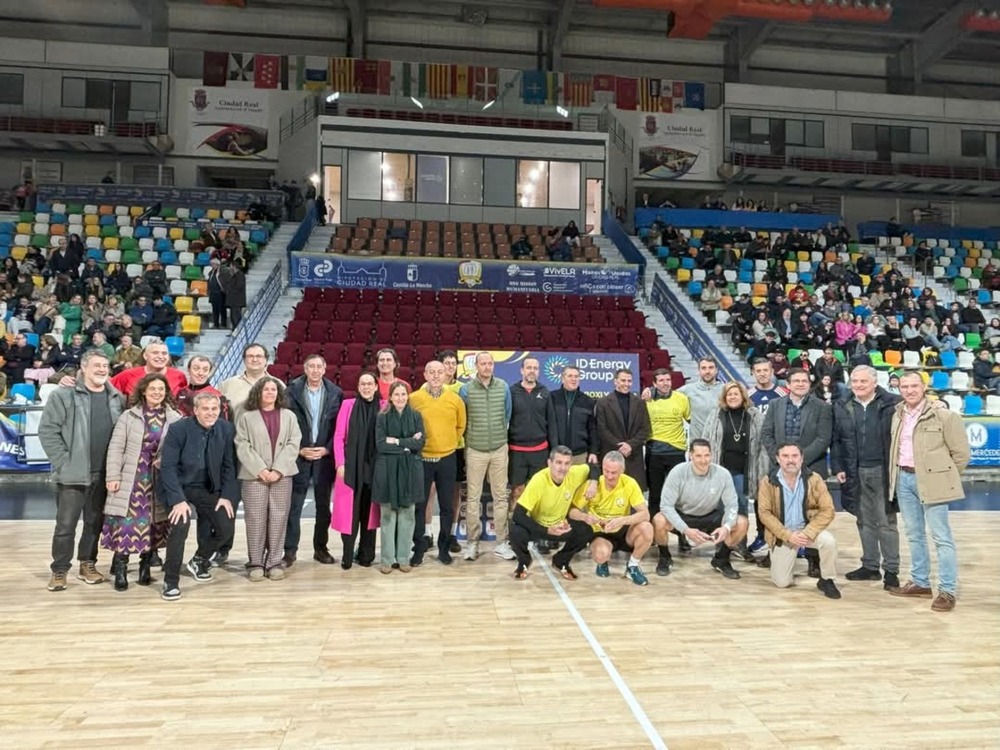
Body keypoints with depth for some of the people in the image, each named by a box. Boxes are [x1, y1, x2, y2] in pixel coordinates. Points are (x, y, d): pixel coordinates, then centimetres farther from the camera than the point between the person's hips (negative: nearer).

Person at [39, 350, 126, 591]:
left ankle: (88, 564, 27)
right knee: (66, 524, 3)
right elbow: (47, 430, -7)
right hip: (73, 474, -4)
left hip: (104, 474, 4)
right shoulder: (63, 395, -5)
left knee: (95, 522, 13)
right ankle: (59, 570, 15)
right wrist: (63, 462, -12)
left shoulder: (117, 398, 9)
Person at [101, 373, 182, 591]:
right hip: (131, 480, -1)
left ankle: (145, 568, 22)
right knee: (126, 524, -4)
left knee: (152, 525, 7)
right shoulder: (129, 416, 2)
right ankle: (120, 570, 8)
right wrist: (113, 476, -6)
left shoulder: (175, 419, 2)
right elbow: (116, 448, 0)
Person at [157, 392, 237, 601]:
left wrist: (227, 496, -6)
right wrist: (178, 500, -26)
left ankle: (199, 560, 26)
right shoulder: (178, 429, -18)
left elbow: (229, 465, 1)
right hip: (178, 486, -4)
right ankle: (170, 581, -8)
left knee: (226, 527, -5)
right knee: (181, 525, -27)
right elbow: (167, 466, -19)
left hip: (207, 488, 4)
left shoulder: (227, 429, -7)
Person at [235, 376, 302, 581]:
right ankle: (256, 563, 8)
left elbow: (293, 444, 3)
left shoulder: (289, 416, 12)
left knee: (278, 519, 2)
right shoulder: (246, 417, 7)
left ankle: (275, 562, 8)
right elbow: (242, 446, -1)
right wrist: (260, 470, -12)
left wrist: (279, 469, -9)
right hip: (254, 476, -1)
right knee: (255, 519, -1)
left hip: (282, 475, 2)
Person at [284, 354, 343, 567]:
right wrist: (300, 450, -9)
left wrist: (327, 449, -8)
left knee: (324, 505, 9)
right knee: (293, 505, 1)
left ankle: (321, 548, 20)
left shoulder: (336, 393, 2)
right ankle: (289, 550, 10)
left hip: (325, 456, 1)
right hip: (299, 455, -1)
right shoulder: (292, 391, -2)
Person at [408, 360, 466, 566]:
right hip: (422, 459, -1)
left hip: (447, 459, 1)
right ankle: (419, 548, 17)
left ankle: (444, 548, 22)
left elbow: (461, 426, 13)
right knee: (419, 505, 5)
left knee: (447, 506, 8)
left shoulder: (455, 399, 0)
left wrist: (450, 444, 10)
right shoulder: (414, 399, -5)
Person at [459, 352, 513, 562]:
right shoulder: (466, 389, -6)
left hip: (499, 449, 2)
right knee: (473, 497, 4)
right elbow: (461, 419, 6)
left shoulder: (503, 387, 0)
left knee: (500, 496, 7)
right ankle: (472, 542, 13)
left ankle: (502, 543, 15)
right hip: (475, 450, -2)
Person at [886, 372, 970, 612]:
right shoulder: (898, 416, 8)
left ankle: (947, 591, 3)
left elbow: (961, 453, -6)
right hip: (904, 479, 6)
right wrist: (898, 473, 11)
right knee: (914, 534, 14)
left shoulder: (944, 416, -9)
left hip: (931, 481, -6)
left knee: (941, 536, -3)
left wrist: (943, 476, 0)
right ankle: (920, 583, 24)